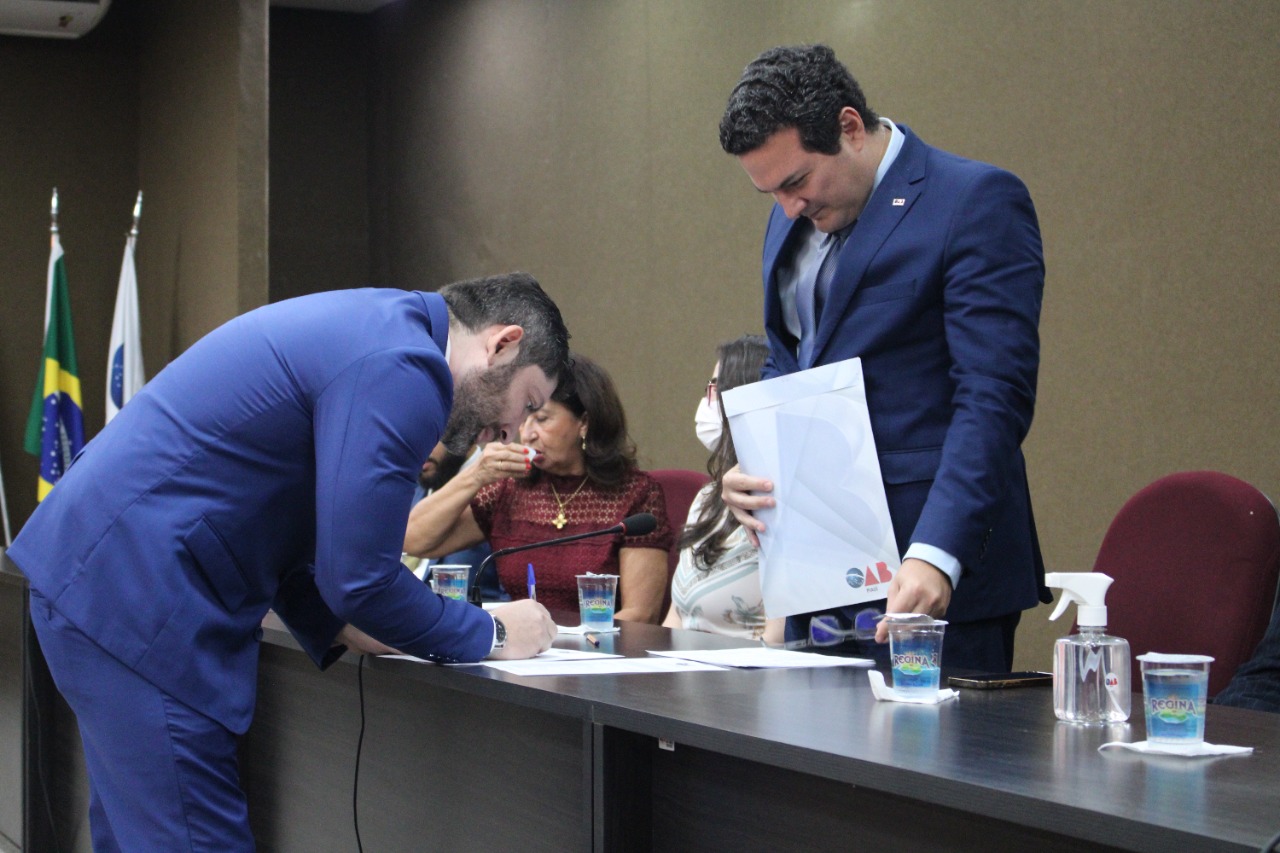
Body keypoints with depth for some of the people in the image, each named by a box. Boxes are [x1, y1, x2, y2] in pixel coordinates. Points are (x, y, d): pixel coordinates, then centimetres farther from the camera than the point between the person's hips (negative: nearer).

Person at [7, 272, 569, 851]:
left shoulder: (368, 327, 15)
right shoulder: (400, 368, -17)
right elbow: (359, 577, -18)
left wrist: (339, 625, 10)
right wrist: (491, 636, -3)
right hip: (137, 605, -11)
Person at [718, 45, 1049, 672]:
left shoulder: (978, 202, -11)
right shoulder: (792, 218, 14)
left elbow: (993, 397, -18)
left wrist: (935, 555, -27)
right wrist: (751, 473, 5)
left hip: (930, 570, -7)